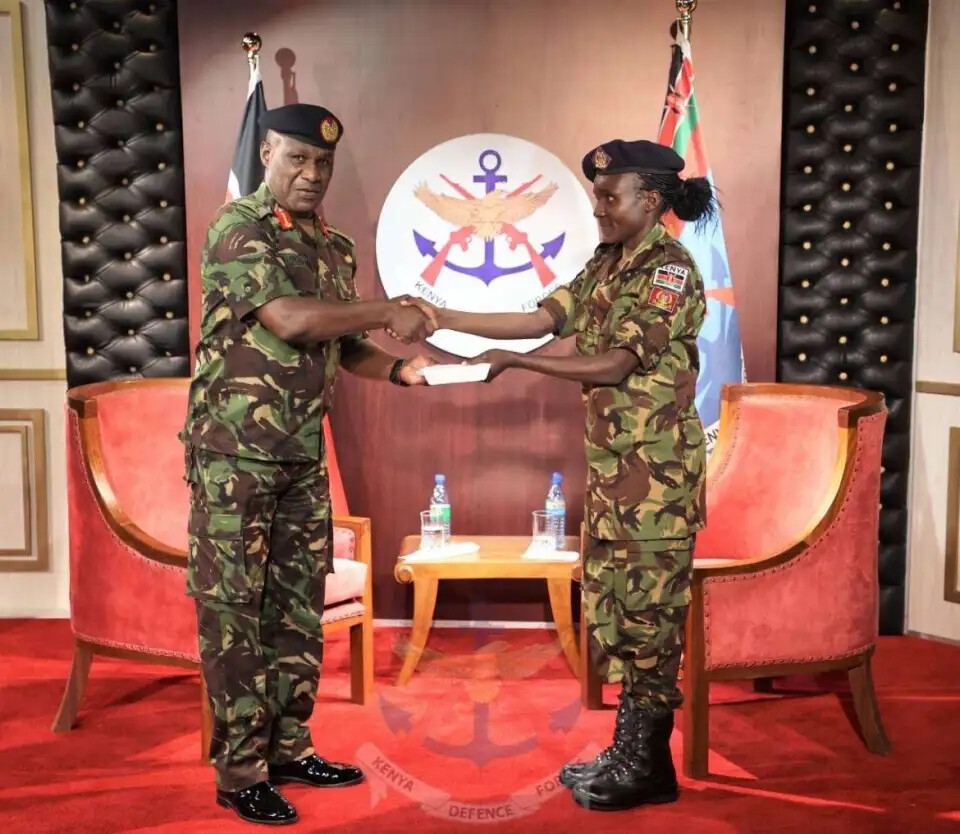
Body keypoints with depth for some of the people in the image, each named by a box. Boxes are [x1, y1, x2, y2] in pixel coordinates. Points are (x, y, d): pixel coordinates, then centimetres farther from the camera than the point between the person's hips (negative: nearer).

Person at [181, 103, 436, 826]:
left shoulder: (336, 246, 13)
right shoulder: (238, 227, -9)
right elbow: (289, 318, -22)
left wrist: (399, 369, -1)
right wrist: (389, 313, -14)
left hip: (305, 455, 7)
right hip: (234, 450, -7)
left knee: (299, 604, 12)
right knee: (234, 610, 0)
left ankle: (287, 747, 25)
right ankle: (240, 771, 9)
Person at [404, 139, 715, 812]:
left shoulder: (670, 269, -12)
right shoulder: (607, 265, 13)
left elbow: (618, 365, -18)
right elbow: (543, 318, 7)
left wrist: (516, 362, -16)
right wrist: (444, 319, 1)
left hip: (657, 464, -9)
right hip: (613, 461, 9)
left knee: (648, 606, -1)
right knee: (613, 603, 12)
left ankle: (651, 767, 11)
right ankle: (627, 750, 24)